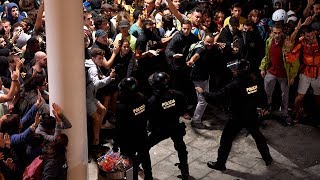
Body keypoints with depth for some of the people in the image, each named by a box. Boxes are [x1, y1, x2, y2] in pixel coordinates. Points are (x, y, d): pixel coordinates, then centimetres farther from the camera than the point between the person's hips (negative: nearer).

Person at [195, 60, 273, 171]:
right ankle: (267, 158, 37)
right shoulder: (253, 80, -8)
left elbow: (218, 96, -23)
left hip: (238, 118, -6)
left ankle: (220, 164, 18)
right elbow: (258, 96, 5)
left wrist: (203, 92, -14)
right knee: (258, 136, 25)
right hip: (252, 116, 6)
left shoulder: (235, 85, -26)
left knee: (226, 139, 9)